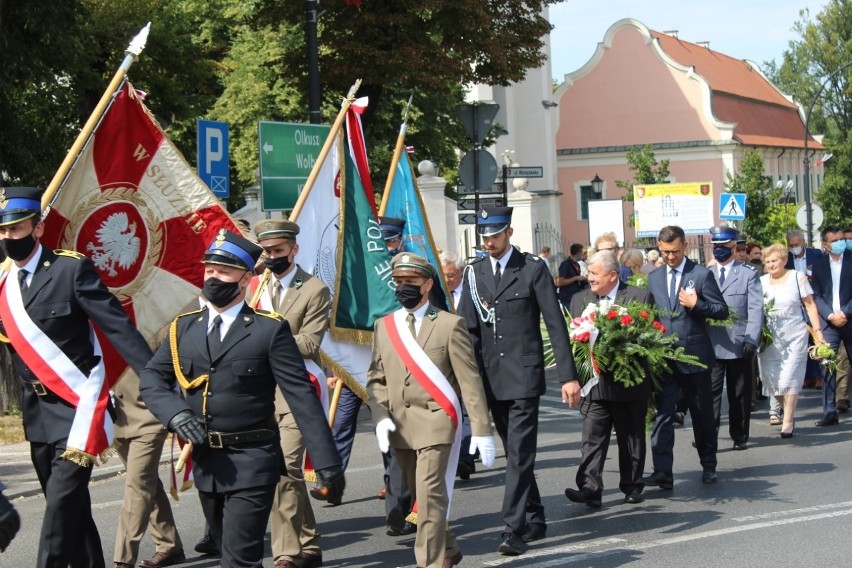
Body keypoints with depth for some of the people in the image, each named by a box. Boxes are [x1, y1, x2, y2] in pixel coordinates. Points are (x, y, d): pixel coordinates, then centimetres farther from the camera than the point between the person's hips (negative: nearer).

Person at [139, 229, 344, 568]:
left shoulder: (270, 330, -7)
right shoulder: (183, 328, 8)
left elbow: (301, 396, -9)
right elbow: (152, 377, 6)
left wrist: (326, 461, -13)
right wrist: (176, 414, -15)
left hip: (252, 463, -5)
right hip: (205, 462, 5)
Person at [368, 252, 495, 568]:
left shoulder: (450, 325, -1)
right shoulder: (383, 326, 11)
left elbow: (469, 381, -4)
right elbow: (376, 378, 12)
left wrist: (482, 430, -9)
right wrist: (380, 418, -5)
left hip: (435, 422, -5)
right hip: (399, 425, 5)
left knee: (430, 495, -13)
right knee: (422, 496, 15)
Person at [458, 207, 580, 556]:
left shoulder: (533, 269, -3)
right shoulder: (475, 272, 9)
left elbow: (555, 324, -4)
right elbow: (465, 328, 7)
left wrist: (568, 376, -9)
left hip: (523, 376, -5)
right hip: (491, 379, 5)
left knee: (520, 453, -9)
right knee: (514, 453, 13)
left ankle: (514, 528, -10)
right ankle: (534, 519, 24)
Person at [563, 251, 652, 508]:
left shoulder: (640, 297, -2)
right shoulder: (580, 299, 9)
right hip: (595, 384, 2)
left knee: (631, 437, 10)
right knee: (592, 438, -7)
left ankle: (632, 486, 21)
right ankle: (589, 488, -13)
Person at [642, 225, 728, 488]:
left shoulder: (701, 275, -3)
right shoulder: (654, 278, 10)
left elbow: (722, 310, -4)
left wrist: (696, 305, -18)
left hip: (694, 355, -3)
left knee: (702, 414, 10)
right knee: (662, 414, -6)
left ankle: (708, 465, 25)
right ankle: (662, 472, -9)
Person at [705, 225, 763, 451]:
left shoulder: (748, 273, 4)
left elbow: (756, 308, -3)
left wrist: (751, 339, -13)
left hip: (739, 344, -1)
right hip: (711, 343, 1)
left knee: (740, 393, 8)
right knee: (710, 391, -6)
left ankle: (739, 436, 17)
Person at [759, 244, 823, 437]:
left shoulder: (797, 277, -2)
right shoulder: (761, 281, 5)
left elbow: (810, 305, 0)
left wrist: (818, 332, -6)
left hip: (794, 336, -3)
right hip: (770, 338, 3)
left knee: (789, 379, -8)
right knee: (771, 380, 0)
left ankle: (788, 422, 2)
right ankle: (789, 412, 22)